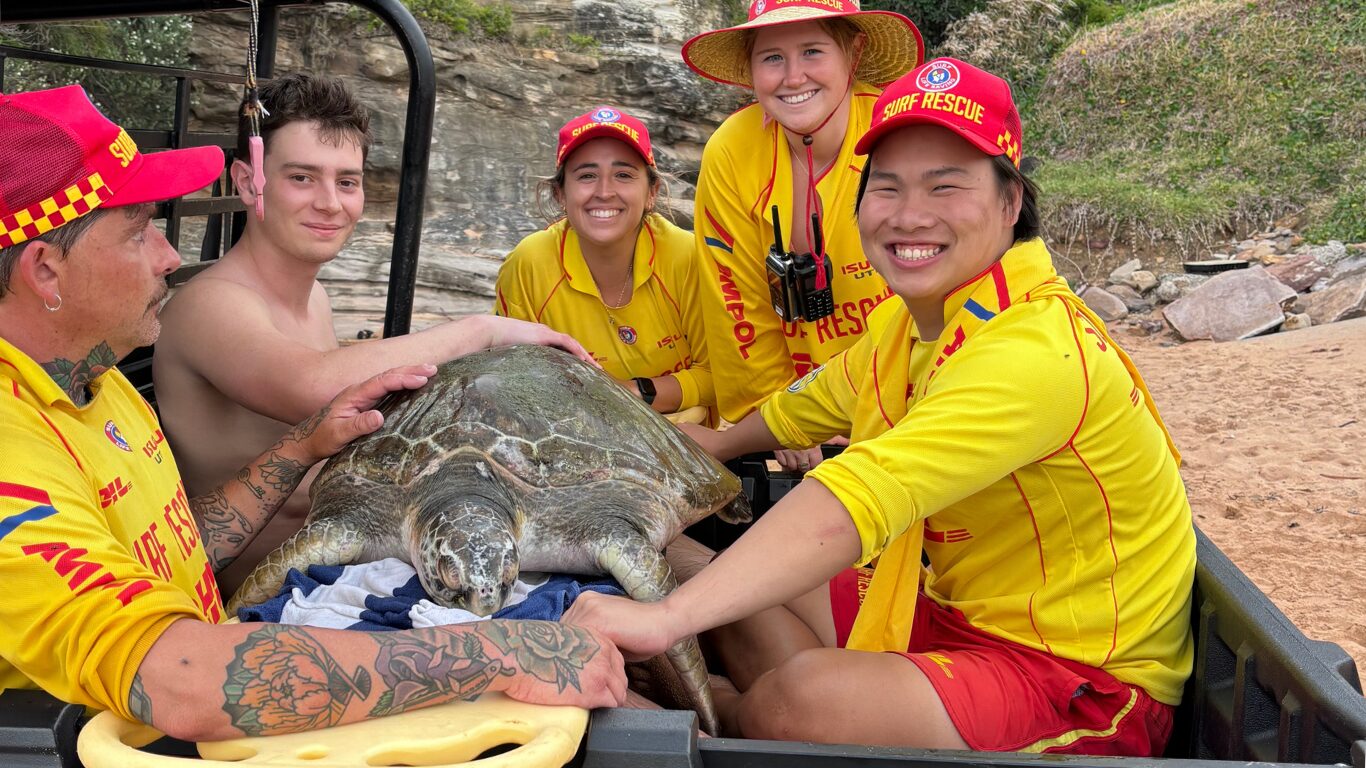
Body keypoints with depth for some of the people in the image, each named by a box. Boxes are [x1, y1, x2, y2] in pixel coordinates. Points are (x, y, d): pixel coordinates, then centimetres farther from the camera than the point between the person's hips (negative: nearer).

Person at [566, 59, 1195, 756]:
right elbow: (806, 408, 21)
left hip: (1086, 680, -9)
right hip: (960, 613, 9)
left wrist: (667, 618, -45)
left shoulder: (1033, 350, -29)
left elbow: (853, 504, -41)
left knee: (804, 696, -30)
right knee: (701, 567, 8)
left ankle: (729, 724, 2)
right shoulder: (923, 320, 2)